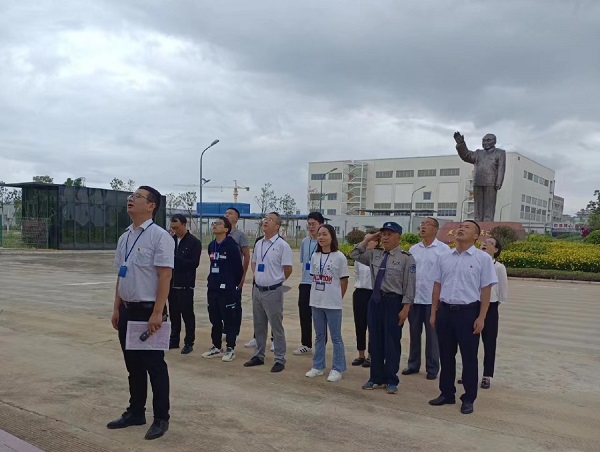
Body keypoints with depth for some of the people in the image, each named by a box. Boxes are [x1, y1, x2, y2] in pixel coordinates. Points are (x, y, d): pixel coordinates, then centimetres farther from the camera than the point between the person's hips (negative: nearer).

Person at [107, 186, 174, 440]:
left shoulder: (159, 236, -14)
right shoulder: (125, 237, 10)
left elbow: (165, 277, -18)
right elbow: (121, 276, 16)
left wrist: (157, 314, -21)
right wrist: (117, 308, 14)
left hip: (148, 310, -7)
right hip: (127, 310, 7)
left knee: (154, 367, 3)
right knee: (133, 366, 18)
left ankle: (161, 419, 17)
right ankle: (135, 413, 33)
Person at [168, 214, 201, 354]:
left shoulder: (194, 242, -5)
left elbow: (194, 263, -13)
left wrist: (175, 259, -18)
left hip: (185, 285, -5)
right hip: (171, 284, 5)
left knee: (187, 314, 2)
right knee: (174, 313, 12)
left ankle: (189, 343, 11)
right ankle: (174, 340, 24)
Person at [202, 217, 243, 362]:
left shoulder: (232, 245, -12)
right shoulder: (211, 246, 10)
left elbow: (238, 268, -7)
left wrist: (234, 284, 4)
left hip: (227, 290, -7)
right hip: (212, 288, 7)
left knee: (229, 320, 2)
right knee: (215, 319, 13)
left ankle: (230, 349, 11)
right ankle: (216, 347, 25)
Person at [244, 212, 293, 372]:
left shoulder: (282, 245, -12)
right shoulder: (259, 243, 9)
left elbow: (288, 269, -10)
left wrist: (276, 281, 1)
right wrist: (257, 277, 12)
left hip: (273, 292, -7)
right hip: (257, 289, 7)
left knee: (276, 327, 2)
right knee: (259, 326, 16)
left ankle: (280, 360, 12)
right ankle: (258, 356, 29)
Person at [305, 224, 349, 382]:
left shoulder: (339, 256, -9)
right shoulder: (315, 256, 5)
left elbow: (344, 281, -4)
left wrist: (337, 298, -1)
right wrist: (315, 296, 7)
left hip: (333, 304, -5)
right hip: (316, 302, 5)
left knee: (336, 337, 5)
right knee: (319, 336, 15)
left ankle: (337, 369, 14)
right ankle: (318, 366, 26)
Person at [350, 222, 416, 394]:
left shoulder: (406, 258, -9)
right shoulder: (375, 254, 7)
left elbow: (409, 285, -10)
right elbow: (354, 255, 15)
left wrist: (405, 308, -13)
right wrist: (367, 240, 6)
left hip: (393, 301, -5)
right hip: (375, 300, 5)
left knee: (392, 342, 5)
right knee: (375, 341, 12)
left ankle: (391, 380, 20)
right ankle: (376, 377, 26)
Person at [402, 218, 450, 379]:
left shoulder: (443, 249, -6)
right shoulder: (413, 249, 8)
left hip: (433, 299, -4)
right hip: (414, 298, 4)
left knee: (432, 335, 7)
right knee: (414, 333, 13)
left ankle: (432, 368, 18)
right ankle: (413, 364, 26)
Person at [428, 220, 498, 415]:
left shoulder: (483, 258, -4)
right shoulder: (444, 258, 8)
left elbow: (486, 290, -5)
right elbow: (437, 286, 11)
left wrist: (481, 318, -10)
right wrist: (433, 313, 8)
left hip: (468, 312, -4)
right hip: (445, 311, 4)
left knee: (469, 357, 6)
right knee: (446, 355, 13)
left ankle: (468, 399, 19)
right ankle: (446, 393, 27)